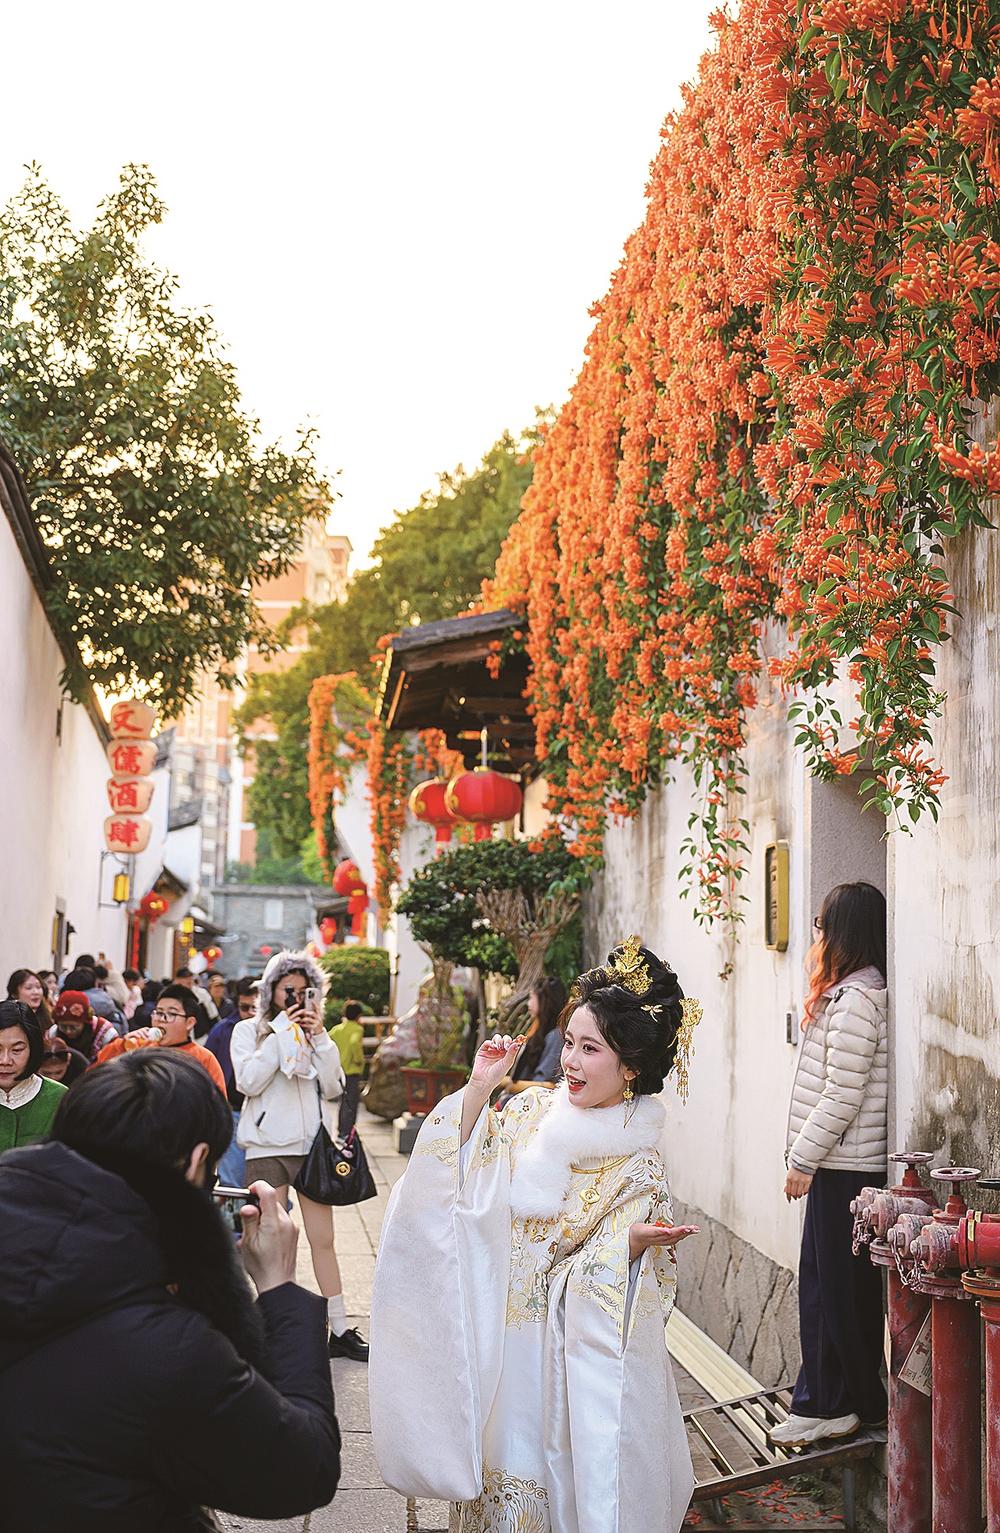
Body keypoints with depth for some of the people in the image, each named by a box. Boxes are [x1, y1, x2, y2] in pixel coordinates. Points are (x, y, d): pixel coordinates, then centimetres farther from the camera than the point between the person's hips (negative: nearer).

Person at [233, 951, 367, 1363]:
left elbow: (334, 1088, 5)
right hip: (268, 1147, -3)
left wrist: (319, 1039, -5)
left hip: (313, 1143, 3)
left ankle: (340, 1330, 10)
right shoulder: (249, 1031, 5)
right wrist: (280, 1032, -11)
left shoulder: (315, 1032, 14)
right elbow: (249, 1081, -11)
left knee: (323, 1240, 5)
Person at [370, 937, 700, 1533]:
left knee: (573, 1476, 4)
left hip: (575, 1348, -4)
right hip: (501, 1342, 4)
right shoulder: (534, 1111, 0)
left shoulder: (639, 1163, -11)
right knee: (507, 1465, 13)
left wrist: (635, 1241, -35)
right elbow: (457, 1177, -3)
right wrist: (480, 1087, -11)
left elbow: (598, 1277, -14)